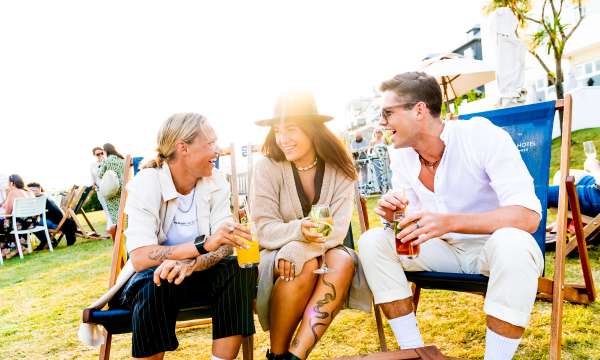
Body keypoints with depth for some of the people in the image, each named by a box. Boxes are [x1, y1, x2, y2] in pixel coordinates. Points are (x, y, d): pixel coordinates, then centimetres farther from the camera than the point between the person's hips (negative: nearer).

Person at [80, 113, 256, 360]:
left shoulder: (216, 182, -9)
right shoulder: (146, 184, -19)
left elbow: (224, 245, -16)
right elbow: (140, 258, -30)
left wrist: (190, 264, -38)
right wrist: (203, 244, -43)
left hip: (196, 274, 3)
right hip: (151, 275, -3)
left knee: (239, 270, -26)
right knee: (156, 284, -35)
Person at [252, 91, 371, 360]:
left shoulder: (339, 170, -6)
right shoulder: (268, 167, -11)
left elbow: (338, 230, -13)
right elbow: (264, 230, -15)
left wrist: (305, 247, -32)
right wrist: (299, 231, -36)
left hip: (323, 254, 2)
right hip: (277, 257, -2)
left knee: (344, 261, -29)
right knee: (306, 265, -33)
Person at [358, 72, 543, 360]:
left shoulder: (483, 136, -21)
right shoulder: (402, 154, -3)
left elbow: (528, 215, -29)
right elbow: (412, 217, 4)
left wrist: (450, 222, -44)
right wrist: (393, 214, -21)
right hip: (444, 249, 5)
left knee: (511, 244, -38)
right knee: (372, 241, -14)